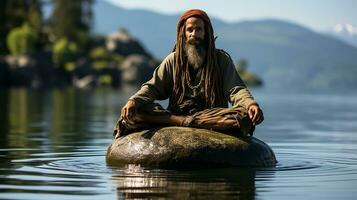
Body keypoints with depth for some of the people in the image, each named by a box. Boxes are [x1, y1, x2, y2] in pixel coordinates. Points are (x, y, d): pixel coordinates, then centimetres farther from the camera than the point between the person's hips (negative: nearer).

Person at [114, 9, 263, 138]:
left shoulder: (221, 60, 9)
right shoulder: (172, 60, 13)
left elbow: (235, 89, -2)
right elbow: (153, 87, 5)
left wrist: (251, 104, -25)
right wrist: (134, 100, -18)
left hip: (213, 116, -1)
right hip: (176, 113, 1)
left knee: (244, 115, -33)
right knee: (136, 110, -22)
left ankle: (186, 122, -35)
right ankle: (184, 122, -33)